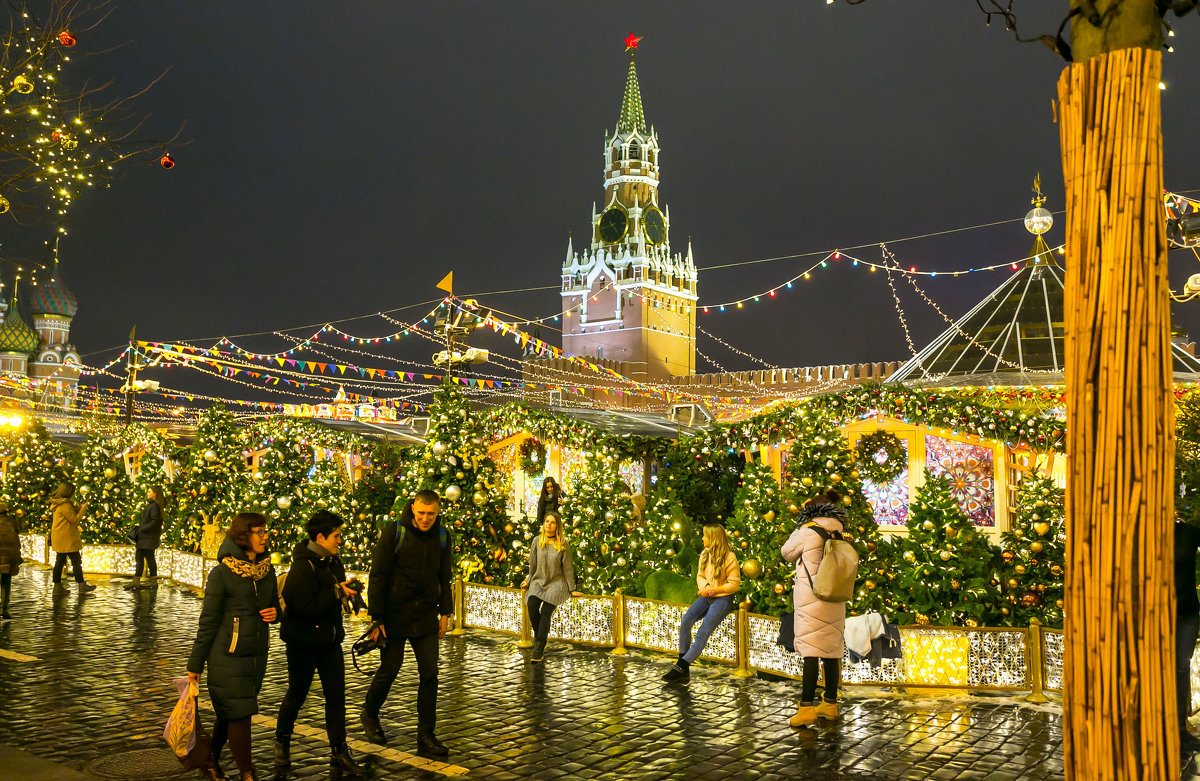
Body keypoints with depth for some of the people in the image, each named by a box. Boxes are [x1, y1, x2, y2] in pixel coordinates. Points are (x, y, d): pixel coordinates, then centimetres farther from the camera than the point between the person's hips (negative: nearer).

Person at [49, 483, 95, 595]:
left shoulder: (57, 503, 13)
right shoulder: (64, 505, -18)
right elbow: (75, 519, -16)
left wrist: (79, 508, 14)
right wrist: (83, 510, -5)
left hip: (58, 538, 10)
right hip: (66, 538, -10)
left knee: (60, 561, 10)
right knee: (76, 561, -3)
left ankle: (57, 586, 11)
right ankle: (81, 584, 2)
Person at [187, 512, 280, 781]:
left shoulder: (267, 571, 6)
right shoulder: (222, 573, -11)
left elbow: (274, 606, 19)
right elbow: (208, 621, -8)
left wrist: (274, 613, -5)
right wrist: (195, 664, -4)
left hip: (257, 655, 6)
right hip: (228, 656, -6)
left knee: (228, 713, 17)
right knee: (240, 714, -3)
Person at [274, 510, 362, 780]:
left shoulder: (333, 562, 6)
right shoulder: (302, 567, -21)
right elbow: (306, 607, -28)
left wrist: (345, 590, -1)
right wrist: (336, 592, -24)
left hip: (330, 641, 7)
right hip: (303, 643, -7)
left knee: (336, 695, 3)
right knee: (297, 695, 10)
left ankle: (340, 754, 9)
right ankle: (282, 742, 35)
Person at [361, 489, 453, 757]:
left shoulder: (442, 536, 3)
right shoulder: (394, 532, -10)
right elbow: (378, 576, -9)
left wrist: (445, 613, 9)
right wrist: (377, 619, -11)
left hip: (426, 617, 3)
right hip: (394, 615, -3)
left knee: (429, 674, 0)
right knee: (389, 670, 6)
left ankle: (426, 737, 10)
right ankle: (369, 714, 35)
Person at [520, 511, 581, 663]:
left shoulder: (563, 545, -3)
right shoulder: (537, 541, 4)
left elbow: (567, 568, 0)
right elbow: (533, 563, 13)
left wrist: (572, 590, 0)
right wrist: (529, 581, 19)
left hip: (556, 582, -3)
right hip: (538, 582, 3)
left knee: (545, 612, -20)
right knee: (532, 605, -25)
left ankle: (538, 650, -17)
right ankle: (539, 639, -4)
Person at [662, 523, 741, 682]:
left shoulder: (729, 557, -10)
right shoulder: (705, 554, 10)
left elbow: (734, 584, -9)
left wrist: (713, 590, -15)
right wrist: (704, 587, -6)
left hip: (722, 598, -6)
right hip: (706, 597, 6)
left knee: (703, 632, -22)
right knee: (686, 621, -19)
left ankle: (681, 667, -19)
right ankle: (683, 669, -16)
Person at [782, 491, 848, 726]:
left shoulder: (808, 532, -9)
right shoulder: (837, 534, 11)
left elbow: (787, 553, 6)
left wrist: (799, 527, 13)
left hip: (812, 600, -7)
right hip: (835, 600, 7)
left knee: (810, 653, -8)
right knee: (831, 652, 11)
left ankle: (807, 707, -10)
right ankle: (830, 704, 19)